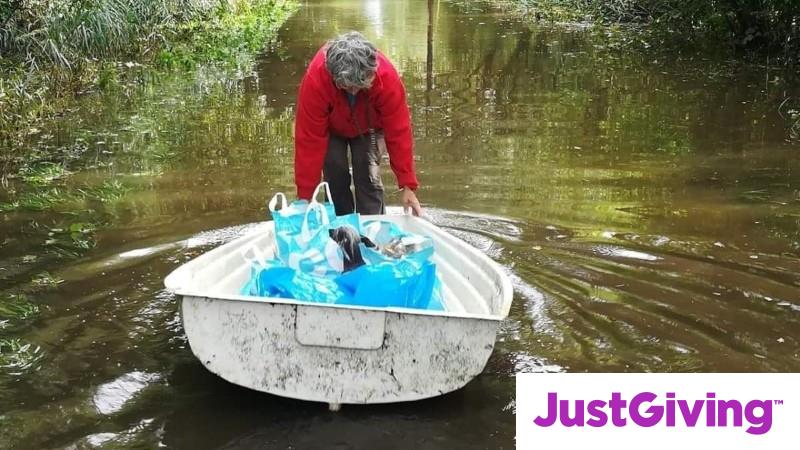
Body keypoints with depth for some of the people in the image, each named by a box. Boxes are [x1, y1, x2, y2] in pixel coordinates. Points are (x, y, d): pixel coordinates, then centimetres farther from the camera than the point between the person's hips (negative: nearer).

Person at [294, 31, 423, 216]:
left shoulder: (387, 77, -39)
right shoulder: (315, 78, -41)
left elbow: (398, 131, -30)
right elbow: (310, 138, -35)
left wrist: (407, 185, -28)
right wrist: (305, 195, -30)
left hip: (368, 127, 1)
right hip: (332, 128, 0)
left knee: (369, 178, -11)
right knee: (335, 179, -12)